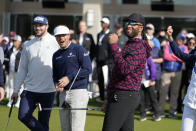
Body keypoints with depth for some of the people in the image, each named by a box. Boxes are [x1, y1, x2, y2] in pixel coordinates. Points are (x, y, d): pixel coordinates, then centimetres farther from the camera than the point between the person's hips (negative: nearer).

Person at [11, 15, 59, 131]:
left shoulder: (55, 42, -2)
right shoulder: (28, 46, 11)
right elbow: (22, 69, 14)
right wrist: (16, 90, 12)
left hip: (48, 90, -4)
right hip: (30, 90, 4)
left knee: (43, 121, 2)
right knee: (23, 116, -10)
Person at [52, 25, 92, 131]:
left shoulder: (79, 50, -3)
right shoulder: (56, 55, 17)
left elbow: (88, 69, -11)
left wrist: (69, 78, -17)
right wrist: (57, 84, -1)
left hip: (78, 92, -7)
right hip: (63, 94, 7)